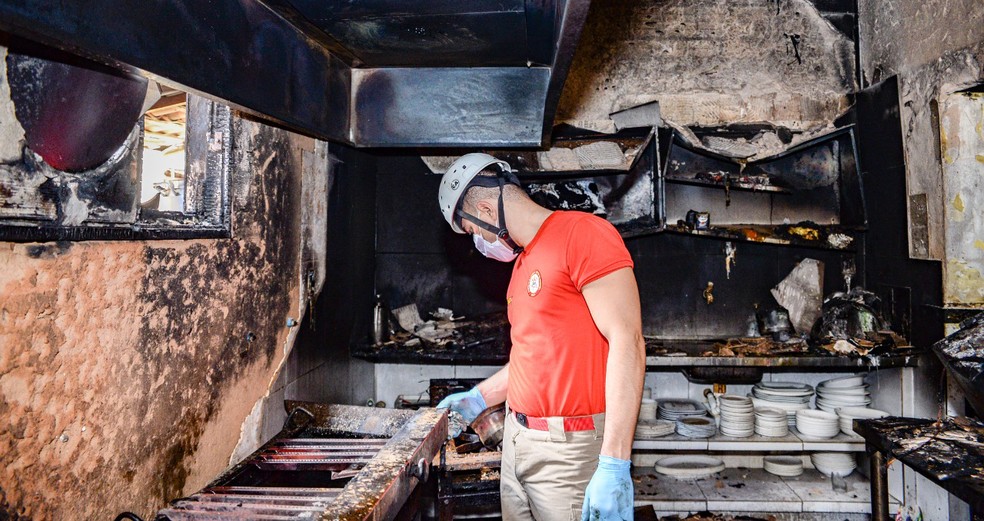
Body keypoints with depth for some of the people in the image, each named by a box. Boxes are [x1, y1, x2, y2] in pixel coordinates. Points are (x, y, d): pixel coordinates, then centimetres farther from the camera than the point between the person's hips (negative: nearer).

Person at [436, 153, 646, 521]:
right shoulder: (523, 262, 15)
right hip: (518, 437, 8)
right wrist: (479, 398, 25)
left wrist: (614, 466, -24)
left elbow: (627, 343, -20)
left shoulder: (583, 234, -13)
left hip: (569, 447, -8)